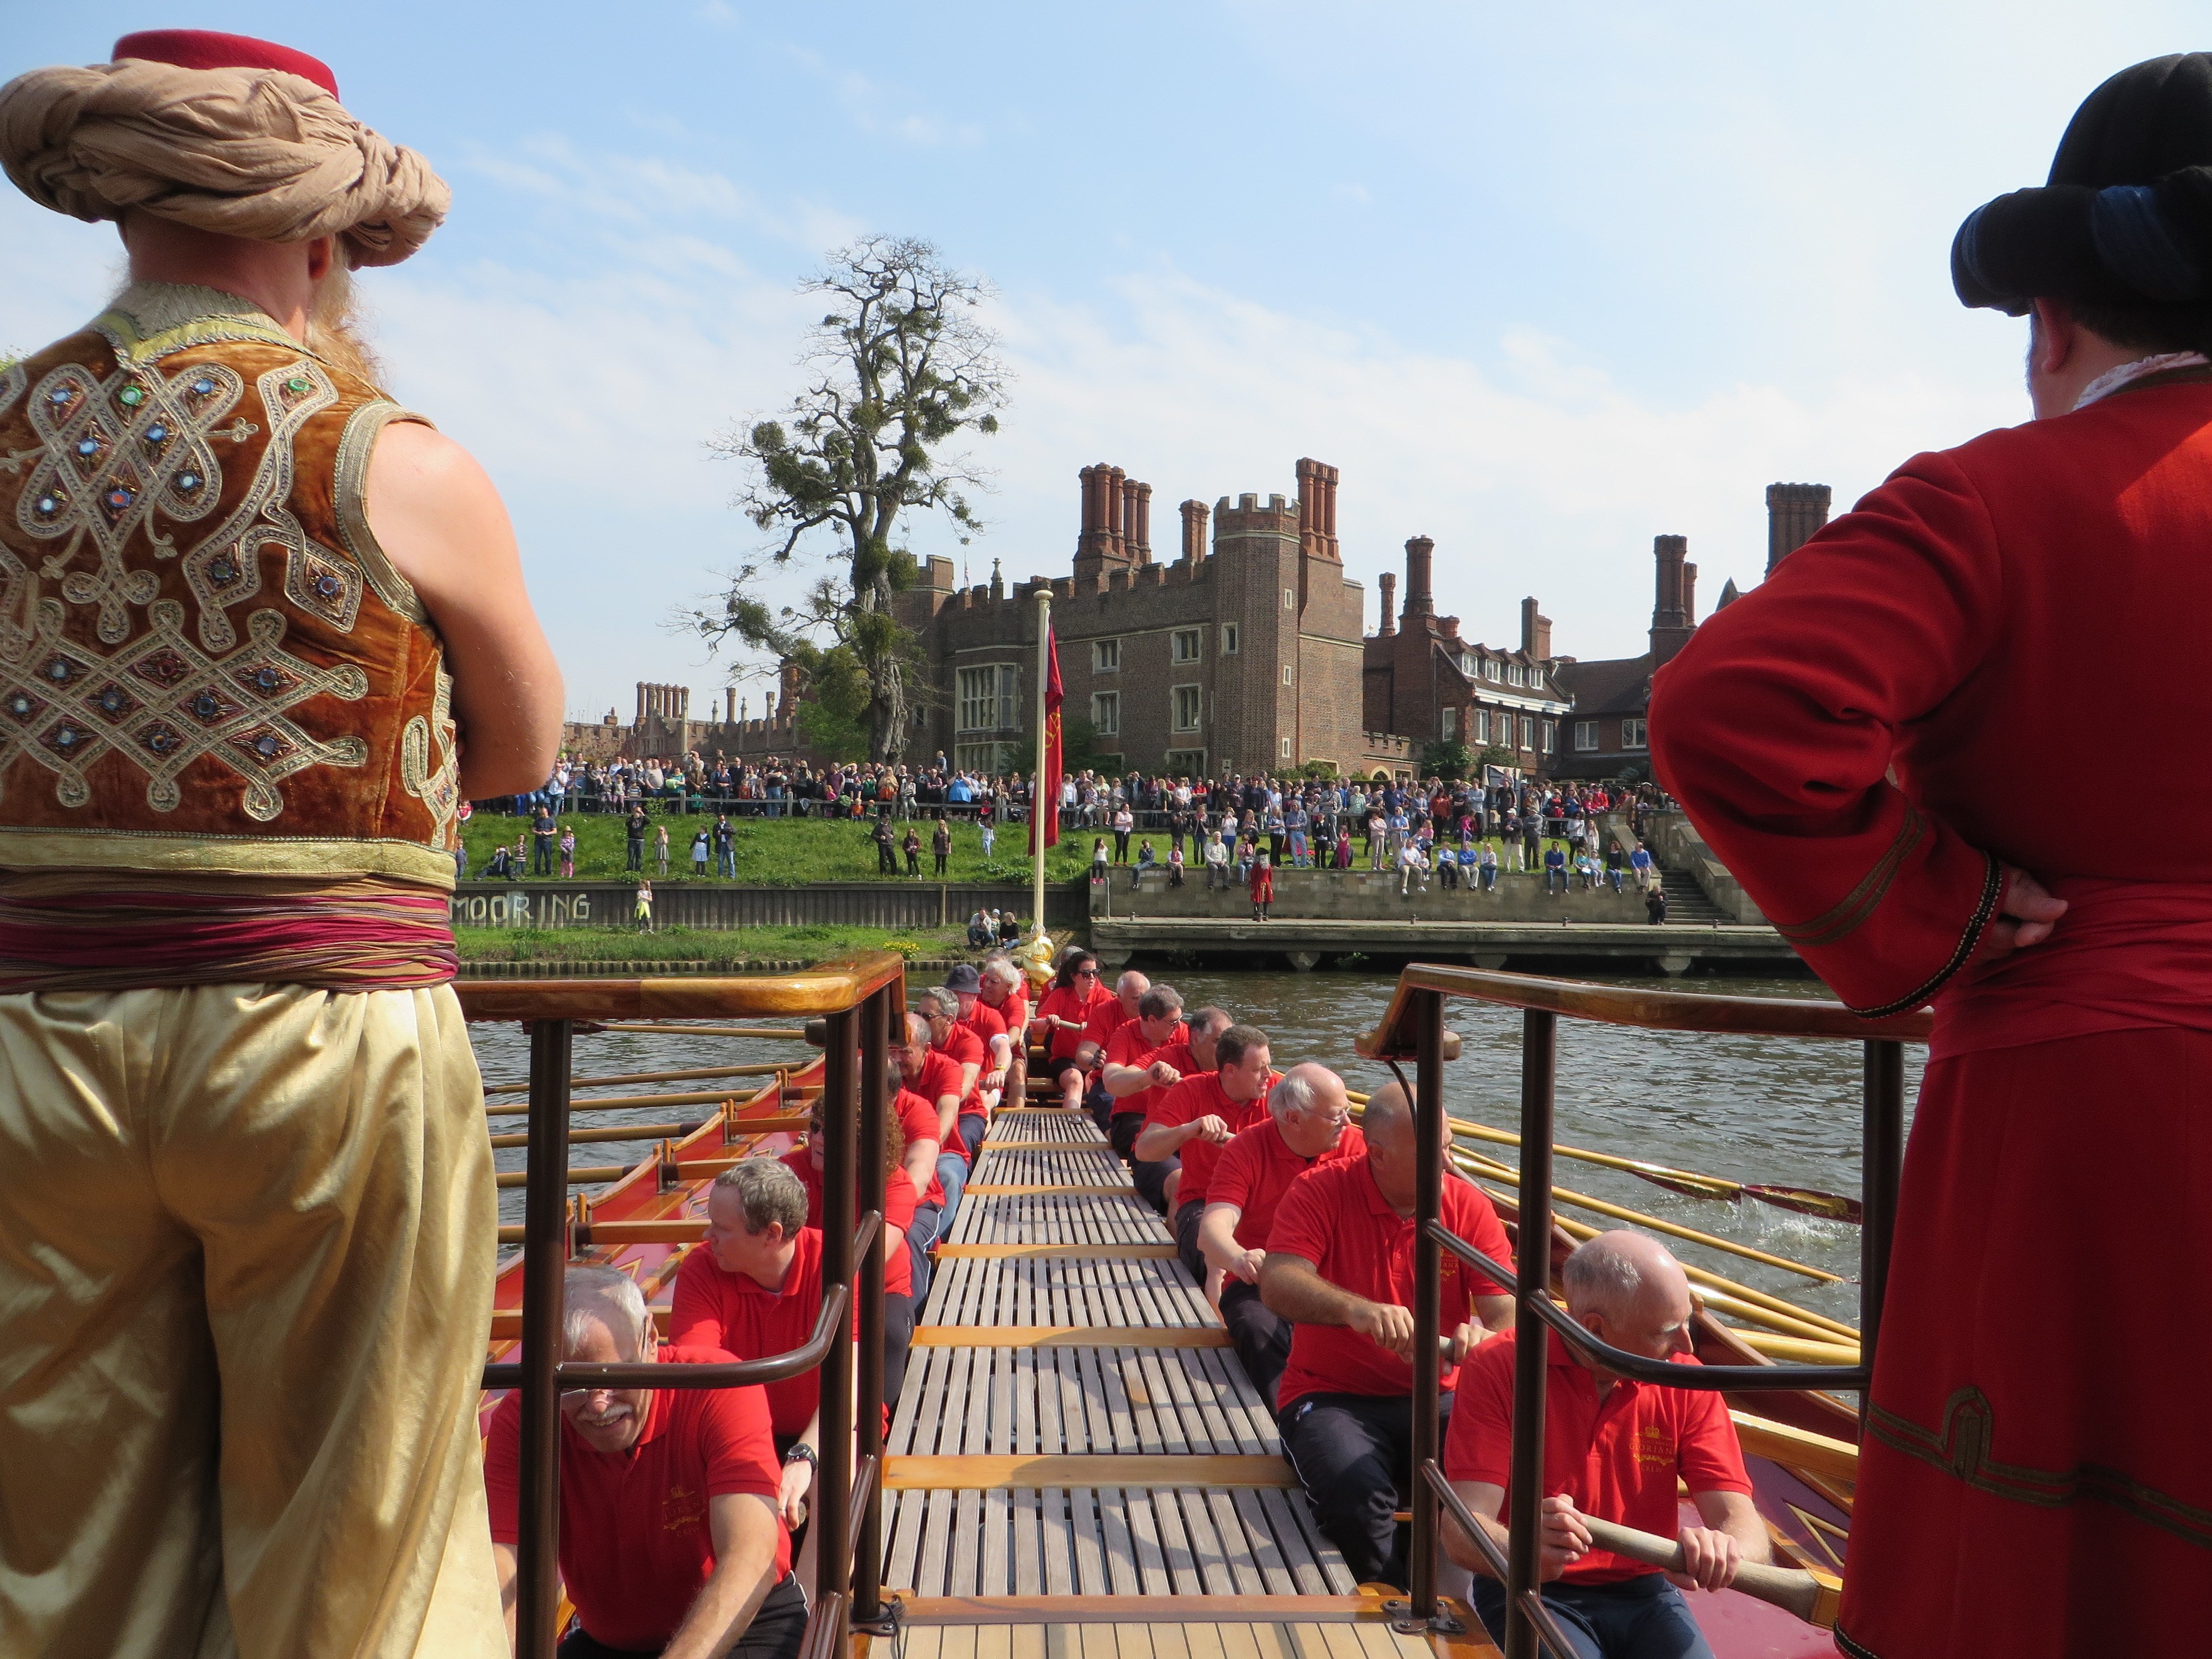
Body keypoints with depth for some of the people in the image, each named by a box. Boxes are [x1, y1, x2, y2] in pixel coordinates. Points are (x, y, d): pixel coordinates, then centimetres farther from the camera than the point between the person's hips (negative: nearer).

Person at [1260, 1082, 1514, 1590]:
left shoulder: (1469, 1206, 1)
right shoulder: (1319, 1191, -8)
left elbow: (1508, 1314, -6)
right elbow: (1276, 1285, -23)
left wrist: (1484, 1338, -32)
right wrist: (1355, 1309, -42)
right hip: (1331, 1396, -2)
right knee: (1359, 1498, -32)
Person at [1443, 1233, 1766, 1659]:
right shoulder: (1498, 1368, -14)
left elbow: (1744, 1523, -10)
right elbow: (1462, 1530, -21)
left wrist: (1724, 1550, -35)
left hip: (1645, 1595, 4)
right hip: (1532, 1595, -3)